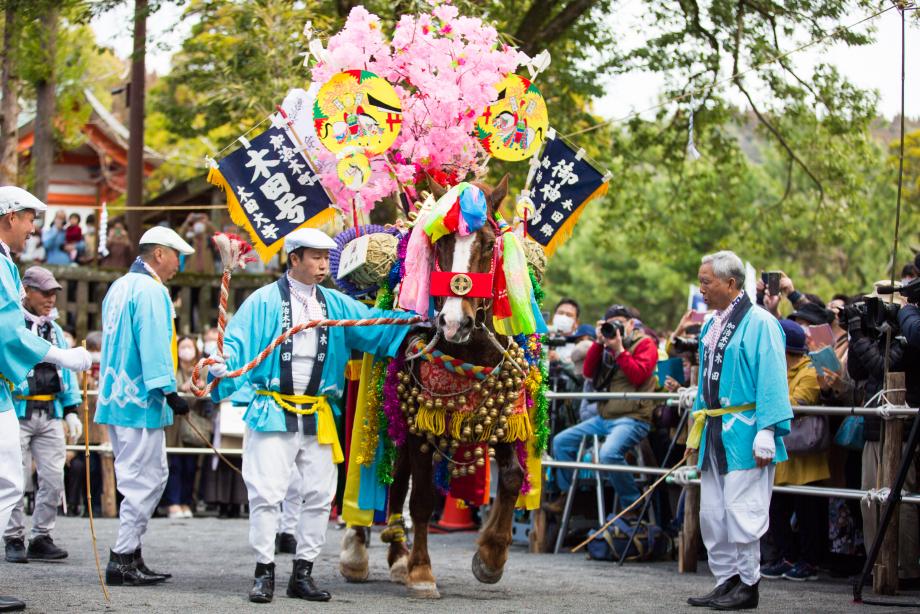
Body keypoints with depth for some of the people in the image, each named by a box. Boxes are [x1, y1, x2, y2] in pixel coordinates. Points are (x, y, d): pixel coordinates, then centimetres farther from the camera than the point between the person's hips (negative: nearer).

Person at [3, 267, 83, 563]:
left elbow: (66, 369, 20)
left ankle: (41, 537, 10)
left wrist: (71, 411, 15)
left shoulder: (54, 329, 17)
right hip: (17, 413, -6)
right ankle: (14, 540, 5)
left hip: (50, 414, 6)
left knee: (53, 477, 2)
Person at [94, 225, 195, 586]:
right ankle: (122, 560, -6)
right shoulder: (151, 290, -13)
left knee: (151, 476, 14)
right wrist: (169, 391, -20)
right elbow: (154, 345, -20)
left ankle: (131, 555, 14)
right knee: (144, 480, -6)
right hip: (140, 400, -10)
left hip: (116, 395, 10)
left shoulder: (119, 287, 18)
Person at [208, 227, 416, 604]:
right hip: (273, 411, -5)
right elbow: (238, 344, -6)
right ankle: (264, 572, 5)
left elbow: (375, 326, 3)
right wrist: (223, 366, -27)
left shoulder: (335, 304, 10)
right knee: (266, 492, -6)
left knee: (320, 495, 7)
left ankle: (303, 573, 17)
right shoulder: (264, 302, -2)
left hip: (318, 415, 5)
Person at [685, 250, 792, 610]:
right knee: (712, 513, 10)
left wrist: (766, 432, -20)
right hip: (714, 433, 8)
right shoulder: (711, 327, 15)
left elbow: (772, 381, -15)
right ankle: (726, 581, 18)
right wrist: (699, 431, 21)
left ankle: (748, 585, 4)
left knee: (741, 511, -5)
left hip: (744, 435, -8)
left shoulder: (759, 323, -10)